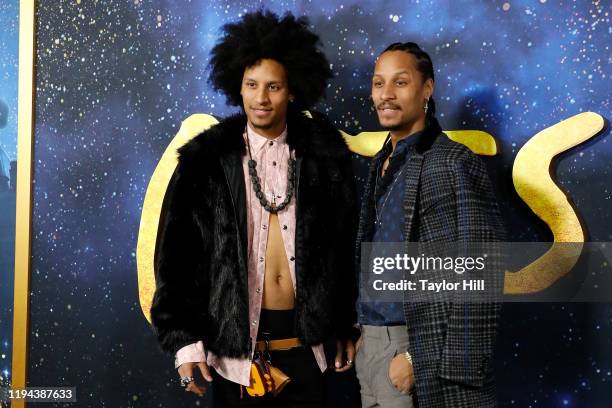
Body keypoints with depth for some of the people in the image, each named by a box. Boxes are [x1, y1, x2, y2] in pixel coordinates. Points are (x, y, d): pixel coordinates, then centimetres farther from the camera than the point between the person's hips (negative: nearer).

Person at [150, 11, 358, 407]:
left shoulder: (323, 156, 1)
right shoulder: (207, 159, -4)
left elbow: (344, 248, 7)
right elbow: (178, 252, -3)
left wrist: (346, 328, 9)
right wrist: (184, 338, -8)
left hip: (303, 344, 2)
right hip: (234, 349, -1)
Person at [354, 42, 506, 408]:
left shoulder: (453, 163, -11)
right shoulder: (382, 165, 12)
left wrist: (419, 357, -17)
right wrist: (362, 331, 6)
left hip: (421, 350, -7)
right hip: (370, 347, 7)